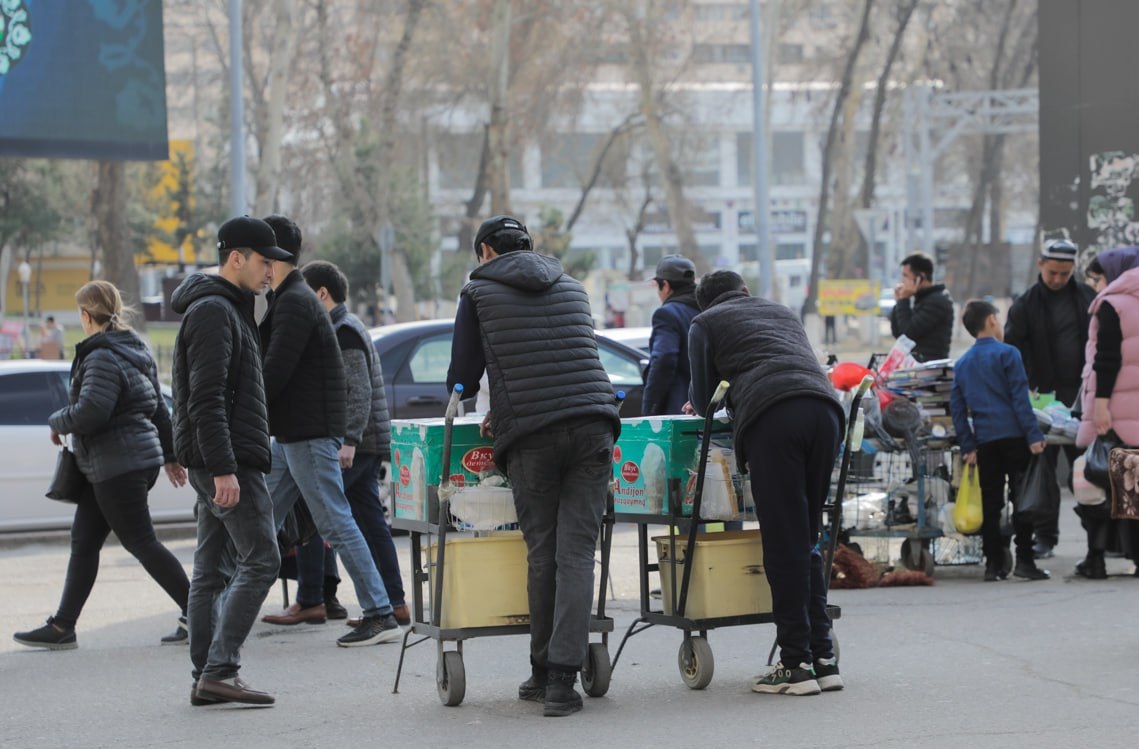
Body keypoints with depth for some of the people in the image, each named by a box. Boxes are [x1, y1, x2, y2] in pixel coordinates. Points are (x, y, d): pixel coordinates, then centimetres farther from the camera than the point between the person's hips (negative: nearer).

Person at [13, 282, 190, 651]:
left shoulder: (103, 357, -17)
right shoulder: (136, 351, 14)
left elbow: (90, 412, -27)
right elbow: (159, 409, 20)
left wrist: (58, 423, -8)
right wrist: (170, 455, 26)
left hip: (118, 467, -10)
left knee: (141, 543, -5)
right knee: (83, 542, 11)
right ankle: (62, 627, 12)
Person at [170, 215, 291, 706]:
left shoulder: (225, 309, 21)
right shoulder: (214, 311, -13)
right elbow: (207, 399, -21)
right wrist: (224, 468, -25)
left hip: (216, 463, 11)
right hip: (226, 461, -11)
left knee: (212, 570, 9)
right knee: (260, 560, -12)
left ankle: (206, 678, 10)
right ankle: (220, 670, -16)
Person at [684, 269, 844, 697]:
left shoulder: (704, 324, 21)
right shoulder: (783, 313, 36)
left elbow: (704, 401, 20)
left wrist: (704, 405, 44)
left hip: (773, 418, -5)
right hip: (824, 409, 5)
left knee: (784, 544, -4)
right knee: (807, 541, 11)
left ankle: (797, 664, -7)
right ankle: (823, 658, 7)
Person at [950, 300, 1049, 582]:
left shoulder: (962, 364, 12)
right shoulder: (1007, 354, -4)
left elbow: (957, 408, 10)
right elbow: (1020, 398, -11)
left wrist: (968, 447, 12)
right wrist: (1033, 435, -11)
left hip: (984, 441, 5)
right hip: (1013, 436, -5)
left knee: (990, 504, 8)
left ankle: (993, 563, 7)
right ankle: (1024, 560, -6)